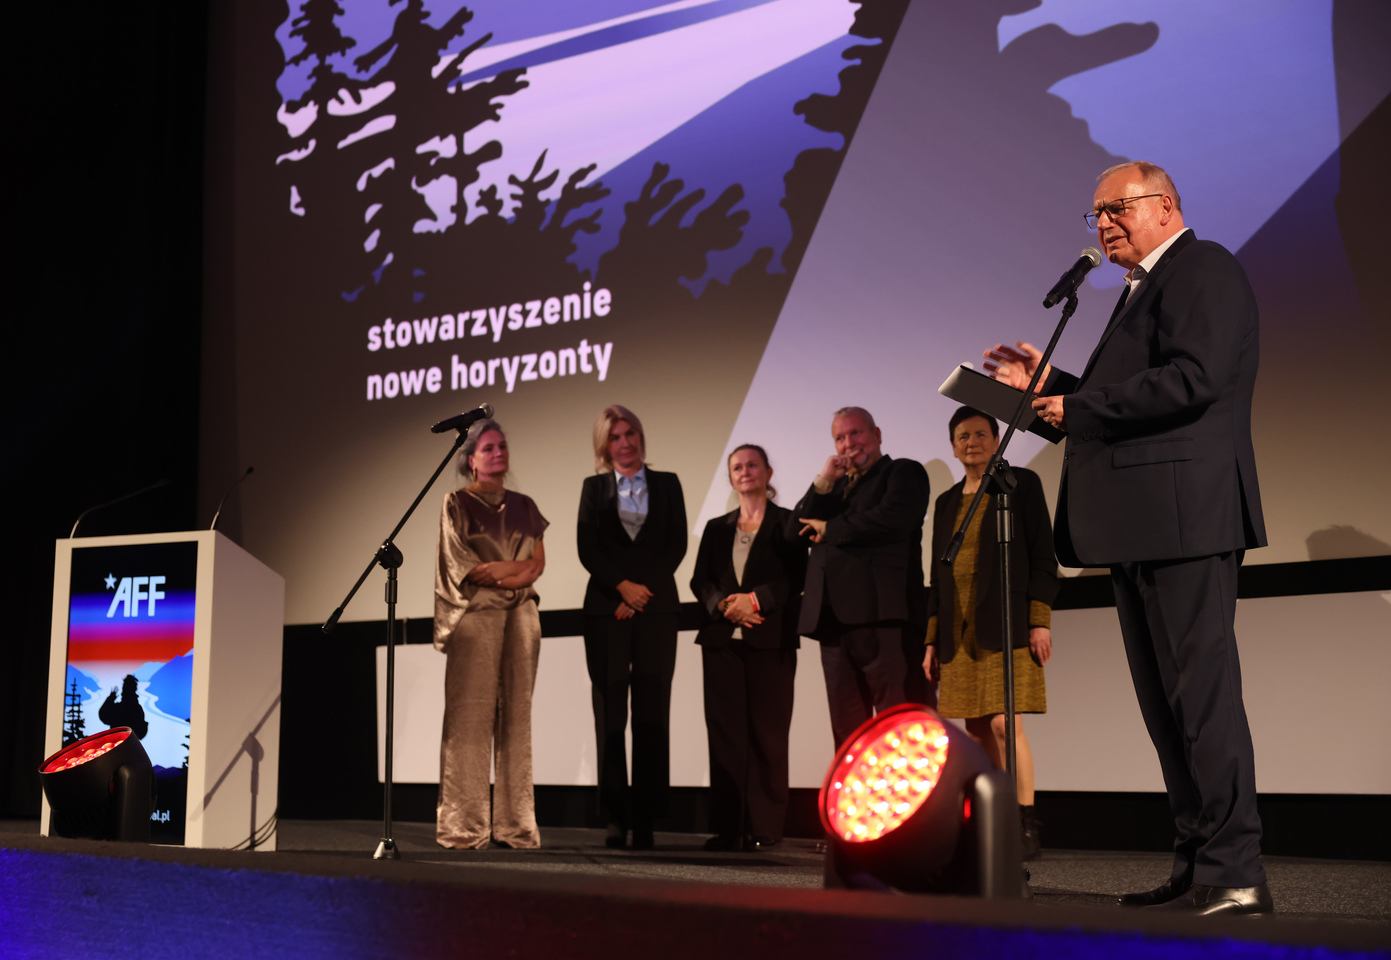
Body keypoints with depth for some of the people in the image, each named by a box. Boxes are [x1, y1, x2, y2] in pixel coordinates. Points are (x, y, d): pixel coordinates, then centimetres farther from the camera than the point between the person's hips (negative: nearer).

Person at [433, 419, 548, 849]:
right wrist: (515, 570, -1)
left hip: (521, 617, 4)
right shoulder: (456, 504, 5)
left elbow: (538, 564, 10)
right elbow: (461, 567, -4)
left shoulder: (524, 506, 17)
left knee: (516, 717, 1)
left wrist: (494, 571, -7)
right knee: (471, 718, -7)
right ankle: (464, 825, -5)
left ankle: (514, 823, 3)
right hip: (475, 616, -4)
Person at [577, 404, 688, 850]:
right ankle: (615, 817, 1)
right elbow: (587, 549, 3)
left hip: (655, 609, 0)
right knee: (610, 715, -2)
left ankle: (645, 819, -2)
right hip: (606, 608, 0)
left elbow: (676, 546, 3)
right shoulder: (594, 488, 12)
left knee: (651, 716, -3)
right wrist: (624, 586, -11)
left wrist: (642, 592, -7)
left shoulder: (667, 484, 12)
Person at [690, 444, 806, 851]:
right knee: (724, 731, 0)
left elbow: (797, 578, -3)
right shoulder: (716, 528, 18)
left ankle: (764, 827, -2)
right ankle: (727, 827, 3)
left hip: (770, 639, -3)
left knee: (766, 732, -5)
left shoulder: (786, 524, 6)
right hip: (722, 639, 4)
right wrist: (725, 605, -9)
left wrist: (756, 599, -14)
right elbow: (700, 581, 10)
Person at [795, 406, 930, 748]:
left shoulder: (904, 472, 8)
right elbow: (798, 530, 14)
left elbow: (892, 519, -12)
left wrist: (829, 528, 0)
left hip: (885, 616, -6)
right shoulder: (836, 486, 26)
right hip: (834, 620, 6)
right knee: (847, 730, 5)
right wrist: (823, 482, 2)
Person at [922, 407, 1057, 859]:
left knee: (1004, 723, -15)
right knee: (978, 733, 2)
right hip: (960, 632, 5)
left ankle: (1026, 828, -12)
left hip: (1006, 625, -5)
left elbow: (1042, 555, -2)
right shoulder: (947, 502, 19)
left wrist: (1039, 620, -11)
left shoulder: (1021, 484, 4)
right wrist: (933, 639, 13)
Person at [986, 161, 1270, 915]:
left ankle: (1234, 874, -6)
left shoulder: (1202, 268, -5)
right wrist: (1048, 383, 11)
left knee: (1200, 689, -10)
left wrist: (1077, 409, -14)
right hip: (1142, 523, 10)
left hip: (1183, 512, -10)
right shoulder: (1144, 289, 26)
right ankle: (1196, 869, 14)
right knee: (1166, 700, 9)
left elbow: (1192, 379, -20)